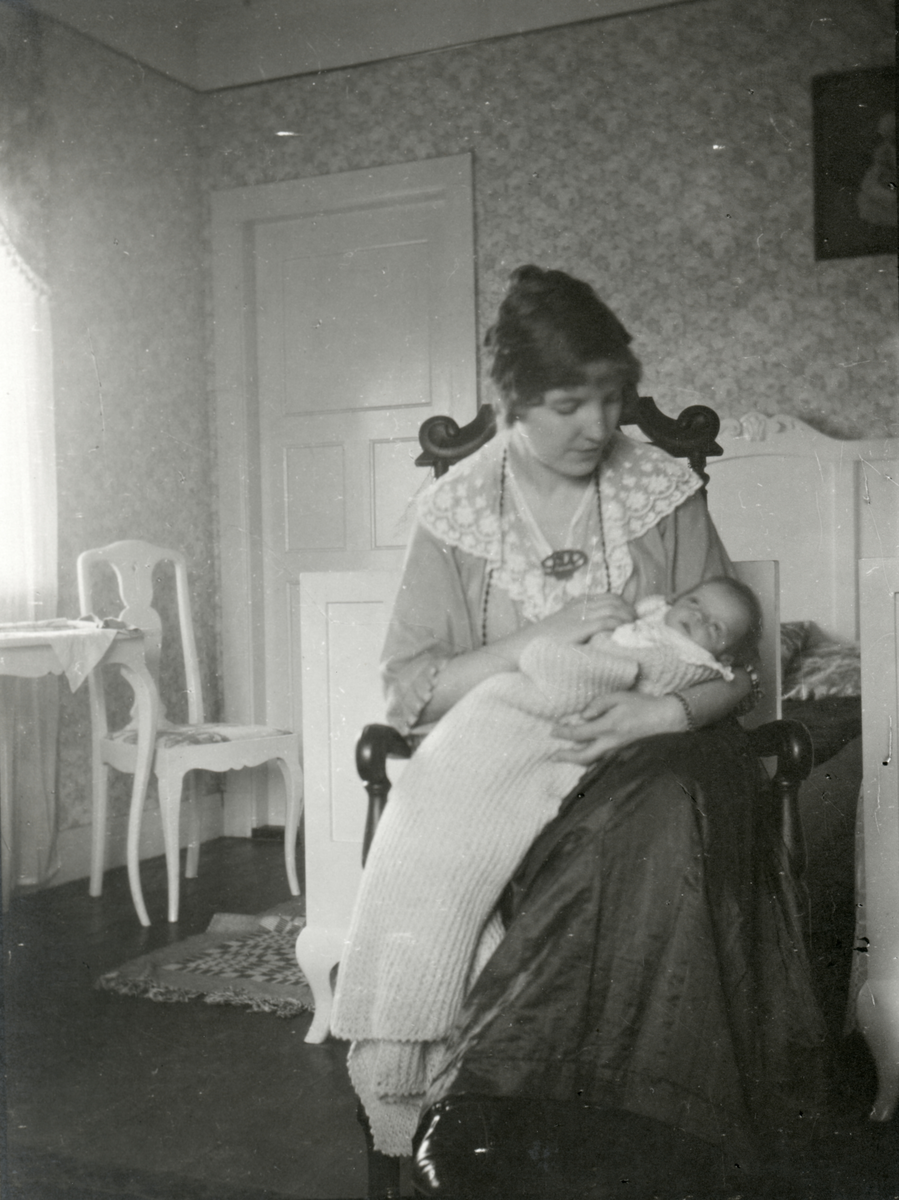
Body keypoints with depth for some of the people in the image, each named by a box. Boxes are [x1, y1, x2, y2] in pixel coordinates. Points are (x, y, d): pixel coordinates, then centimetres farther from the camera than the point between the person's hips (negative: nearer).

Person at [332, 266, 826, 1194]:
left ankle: (477, 1093, -27)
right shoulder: (455, 510, 3)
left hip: (641, 759, 1)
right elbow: (409, 684, -2)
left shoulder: (663, 491, 5)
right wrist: (541, 641, -16)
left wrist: (661, 712, -18)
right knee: (433, 861, -33)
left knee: (662, 816, -35)